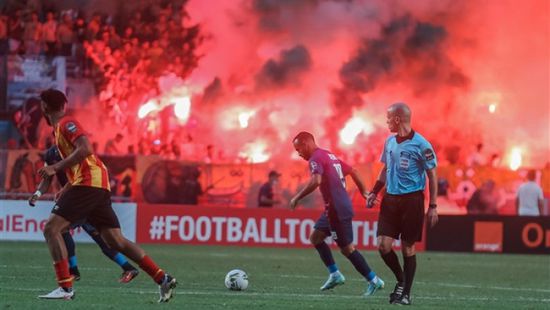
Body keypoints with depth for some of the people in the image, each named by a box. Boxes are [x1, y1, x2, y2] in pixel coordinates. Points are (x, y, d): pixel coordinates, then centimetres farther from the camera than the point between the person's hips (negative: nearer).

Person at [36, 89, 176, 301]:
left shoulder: (66, 123, -5)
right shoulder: (59, 128, 24)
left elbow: (85, 149, -21)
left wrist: (55, 168, -20)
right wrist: (65, 192, 27)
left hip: (88, 184, -9)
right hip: (99, 187, 9)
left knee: (51, 229, -12)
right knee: (116, 241, 7)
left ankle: (65, 288, -18)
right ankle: (162, 279, 5)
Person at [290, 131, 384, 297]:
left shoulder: (315, 159, -13)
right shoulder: (330, 156, 17)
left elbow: (315, 181, -30)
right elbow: (352, 172, 22)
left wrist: (297, 198, -22)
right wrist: (364, 192, 28)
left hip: (337, 210, -10)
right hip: (334, 208, 10)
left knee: (347, 248, -4)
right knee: (316, 237, 16)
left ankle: (373, 281, 0)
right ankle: (335, 274, 14)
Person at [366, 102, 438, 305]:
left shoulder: (421, 145, -10)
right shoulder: (390, 142, 9)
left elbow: (432, 176, -5)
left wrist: (433, 206, -8)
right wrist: (374, 192, 13)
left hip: (412, 200, -5)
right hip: (390, 199, 5)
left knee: (408, 247, 1)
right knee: (383, 245, -4)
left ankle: (405, 293, 11)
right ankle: (401, 280, 19)